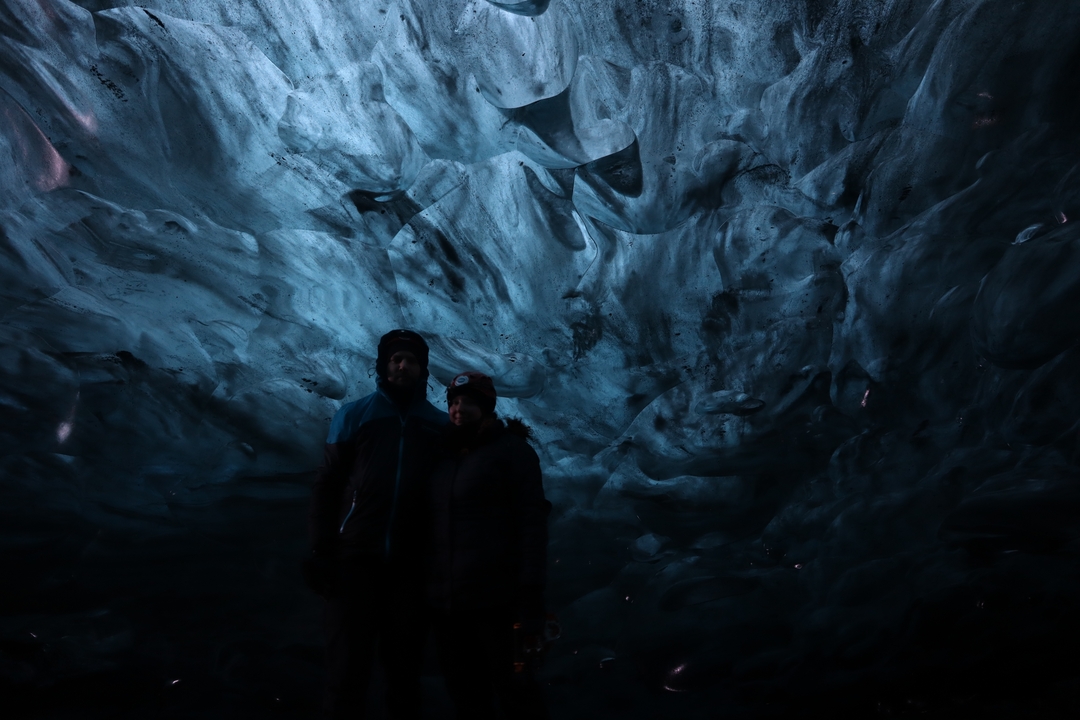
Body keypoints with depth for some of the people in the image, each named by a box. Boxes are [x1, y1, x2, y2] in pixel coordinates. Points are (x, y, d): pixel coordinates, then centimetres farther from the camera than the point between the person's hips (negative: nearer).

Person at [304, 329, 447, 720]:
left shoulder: (440, 424, 6)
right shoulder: (353, 416, 3)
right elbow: (326, 485, 1)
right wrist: (321, 551, -6)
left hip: (411, 562, 1)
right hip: (355, 556, -1)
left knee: (404, 661, 11)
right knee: (347, 661, 3)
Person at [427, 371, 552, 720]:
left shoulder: (511, 450, -3)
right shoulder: (445, 455, 13)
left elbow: (531, 523, -10)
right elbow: (437, 524, 17)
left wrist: (531, 600, -17)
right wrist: (431, 588, 10)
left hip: (497, 600, -5)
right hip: (446, 602, 6)